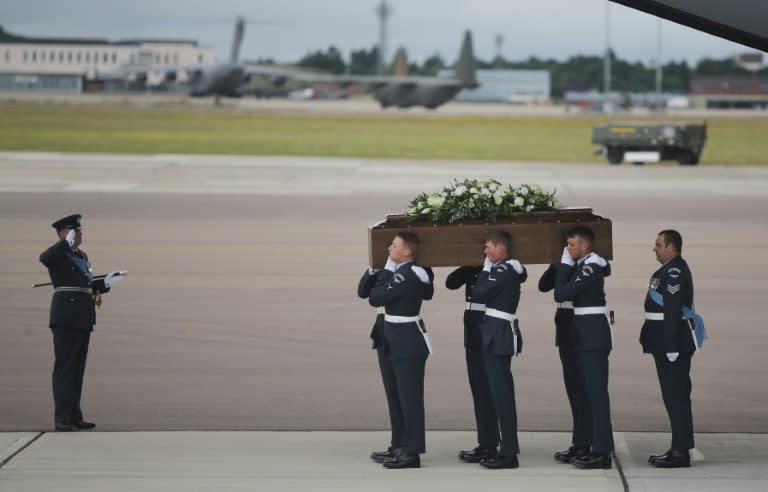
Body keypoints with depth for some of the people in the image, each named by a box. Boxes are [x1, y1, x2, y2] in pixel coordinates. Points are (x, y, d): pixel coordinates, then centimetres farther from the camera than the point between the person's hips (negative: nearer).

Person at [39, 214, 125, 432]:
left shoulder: (82, 256, 20)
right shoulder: (57, 254, -5)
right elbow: (44, 258, -30)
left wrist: (105, 282, 11)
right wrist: (67, 243, -31)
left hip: (83, 319, 8)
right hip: (66, 318, -8)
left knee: (77, 369, 11)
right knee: (64, 367, -7)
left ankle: (75, 416, 16)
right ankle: (62, 419, -6)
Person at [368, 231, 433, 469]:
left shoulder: (406, 276, -20)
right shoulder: (407, 272, 9)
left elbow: (375, 299, -18)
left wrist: (387, 269, -8)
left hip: (407, 342, -10)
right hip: (402, 341, 10)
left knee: (409, 396, -7)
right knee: (407, 395, 14)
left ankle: (411, 453, -4)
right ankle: (408, 446, 20)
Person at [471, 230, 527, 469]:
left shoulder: (504, 271, -15)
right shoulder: (506, 270, 14)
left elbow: (478, 294, -15)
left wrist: (486, 268, -2)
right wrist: (488, 268, 12)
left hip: (499, 335, -10)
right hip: (496, 333, 10)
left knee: (500, 391, -8)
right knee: (500, 391, 12)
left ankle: (509, 453, -7)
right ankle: (506, 448, 16)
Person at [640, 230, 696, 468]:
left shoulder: (675, 271, -16)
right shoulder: (668, 270, 16)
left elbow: (673, 309, -22)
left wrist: (671, 346, -26)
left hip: (673, 343, -10)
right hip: (667, 343, 10)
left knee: (676, 396, -8)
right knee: (674, 396, 12)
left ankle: (681, 452, -6)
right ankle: (678, 448, 17)